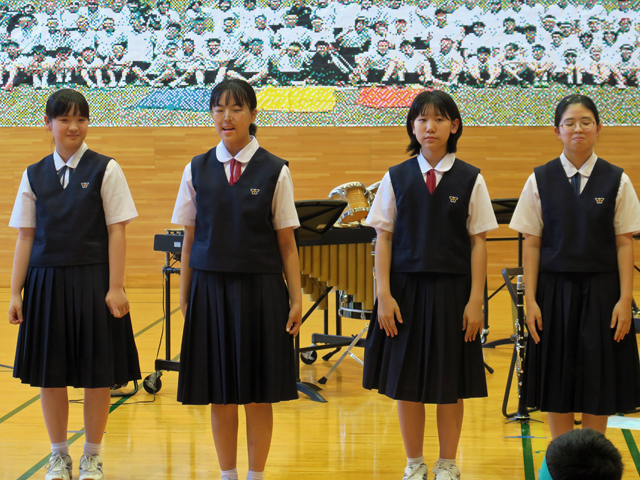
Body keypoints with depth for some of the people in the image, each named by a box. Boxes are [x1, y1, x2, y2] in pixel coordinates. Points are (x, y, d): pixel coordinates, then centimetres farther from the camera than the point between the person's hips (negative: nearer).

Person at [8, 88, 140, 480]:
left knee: (97, 374, 4)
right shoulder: (34, 176, 6)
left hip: (93, 281, -2)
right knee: (49, 373, 7)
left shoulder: (105, 170, -2)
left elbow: (116, 231, -4)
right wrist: (16, 293, 4)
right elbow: (25, 237, 8)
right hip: (47, 282, 3)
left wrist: (115, 287, -9)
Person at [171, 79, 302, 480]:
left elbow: (287, 243, 1)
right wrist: (184, 296, 6)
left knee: (259, 395, 5)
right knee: (220, 395, 7)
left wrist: (296, 299, -2)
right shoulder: (197, 171, 4)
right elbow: (189, 239, 8)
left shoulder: (275, 172, -1)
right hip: (210, 289, 2)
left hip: (261, 290, -1)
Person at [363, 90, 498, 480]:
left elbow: (478, 242, 0)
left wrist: (475, 300, -6)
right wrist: (384, 295, -4)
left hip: (452, 291, -1)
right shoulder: (396, 178, 3)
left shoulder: (470, 180, 0)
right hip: (406, 289, 1)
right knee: (406, 382, 6)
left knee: (450, 383, 6)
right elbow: (384, 238, 3)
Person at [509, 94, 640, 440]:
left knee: (599, 384, 3)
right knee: (557, 384, 5)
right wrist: (530, 300, -4)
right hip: (555, 290, 0)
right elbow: (531, 244, 2)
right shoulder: (540, 181, 1)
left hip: (601, 291, 0)